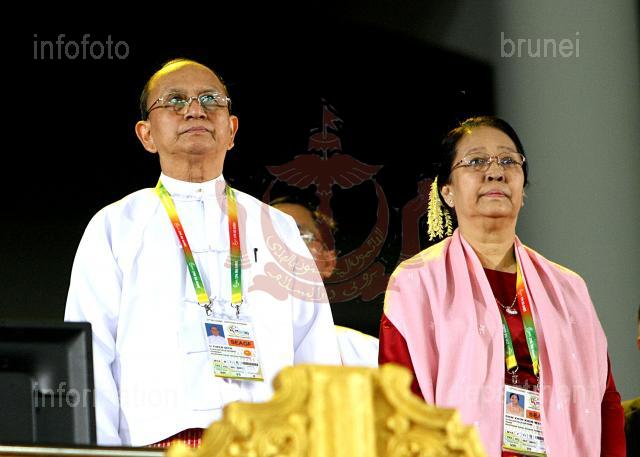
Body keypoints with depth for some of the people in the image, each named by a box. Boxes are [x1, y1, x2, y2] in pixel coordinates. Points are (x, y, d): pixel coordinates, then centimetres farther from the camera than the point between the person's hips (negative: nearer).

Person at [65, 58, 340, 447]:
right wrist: (102, 451, -7)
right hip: (157, 441, -2)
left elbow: (318, 362, 14)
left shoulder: (279, 231, 19)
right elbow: (90, 362, 5)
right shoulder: (114, 229, 13)